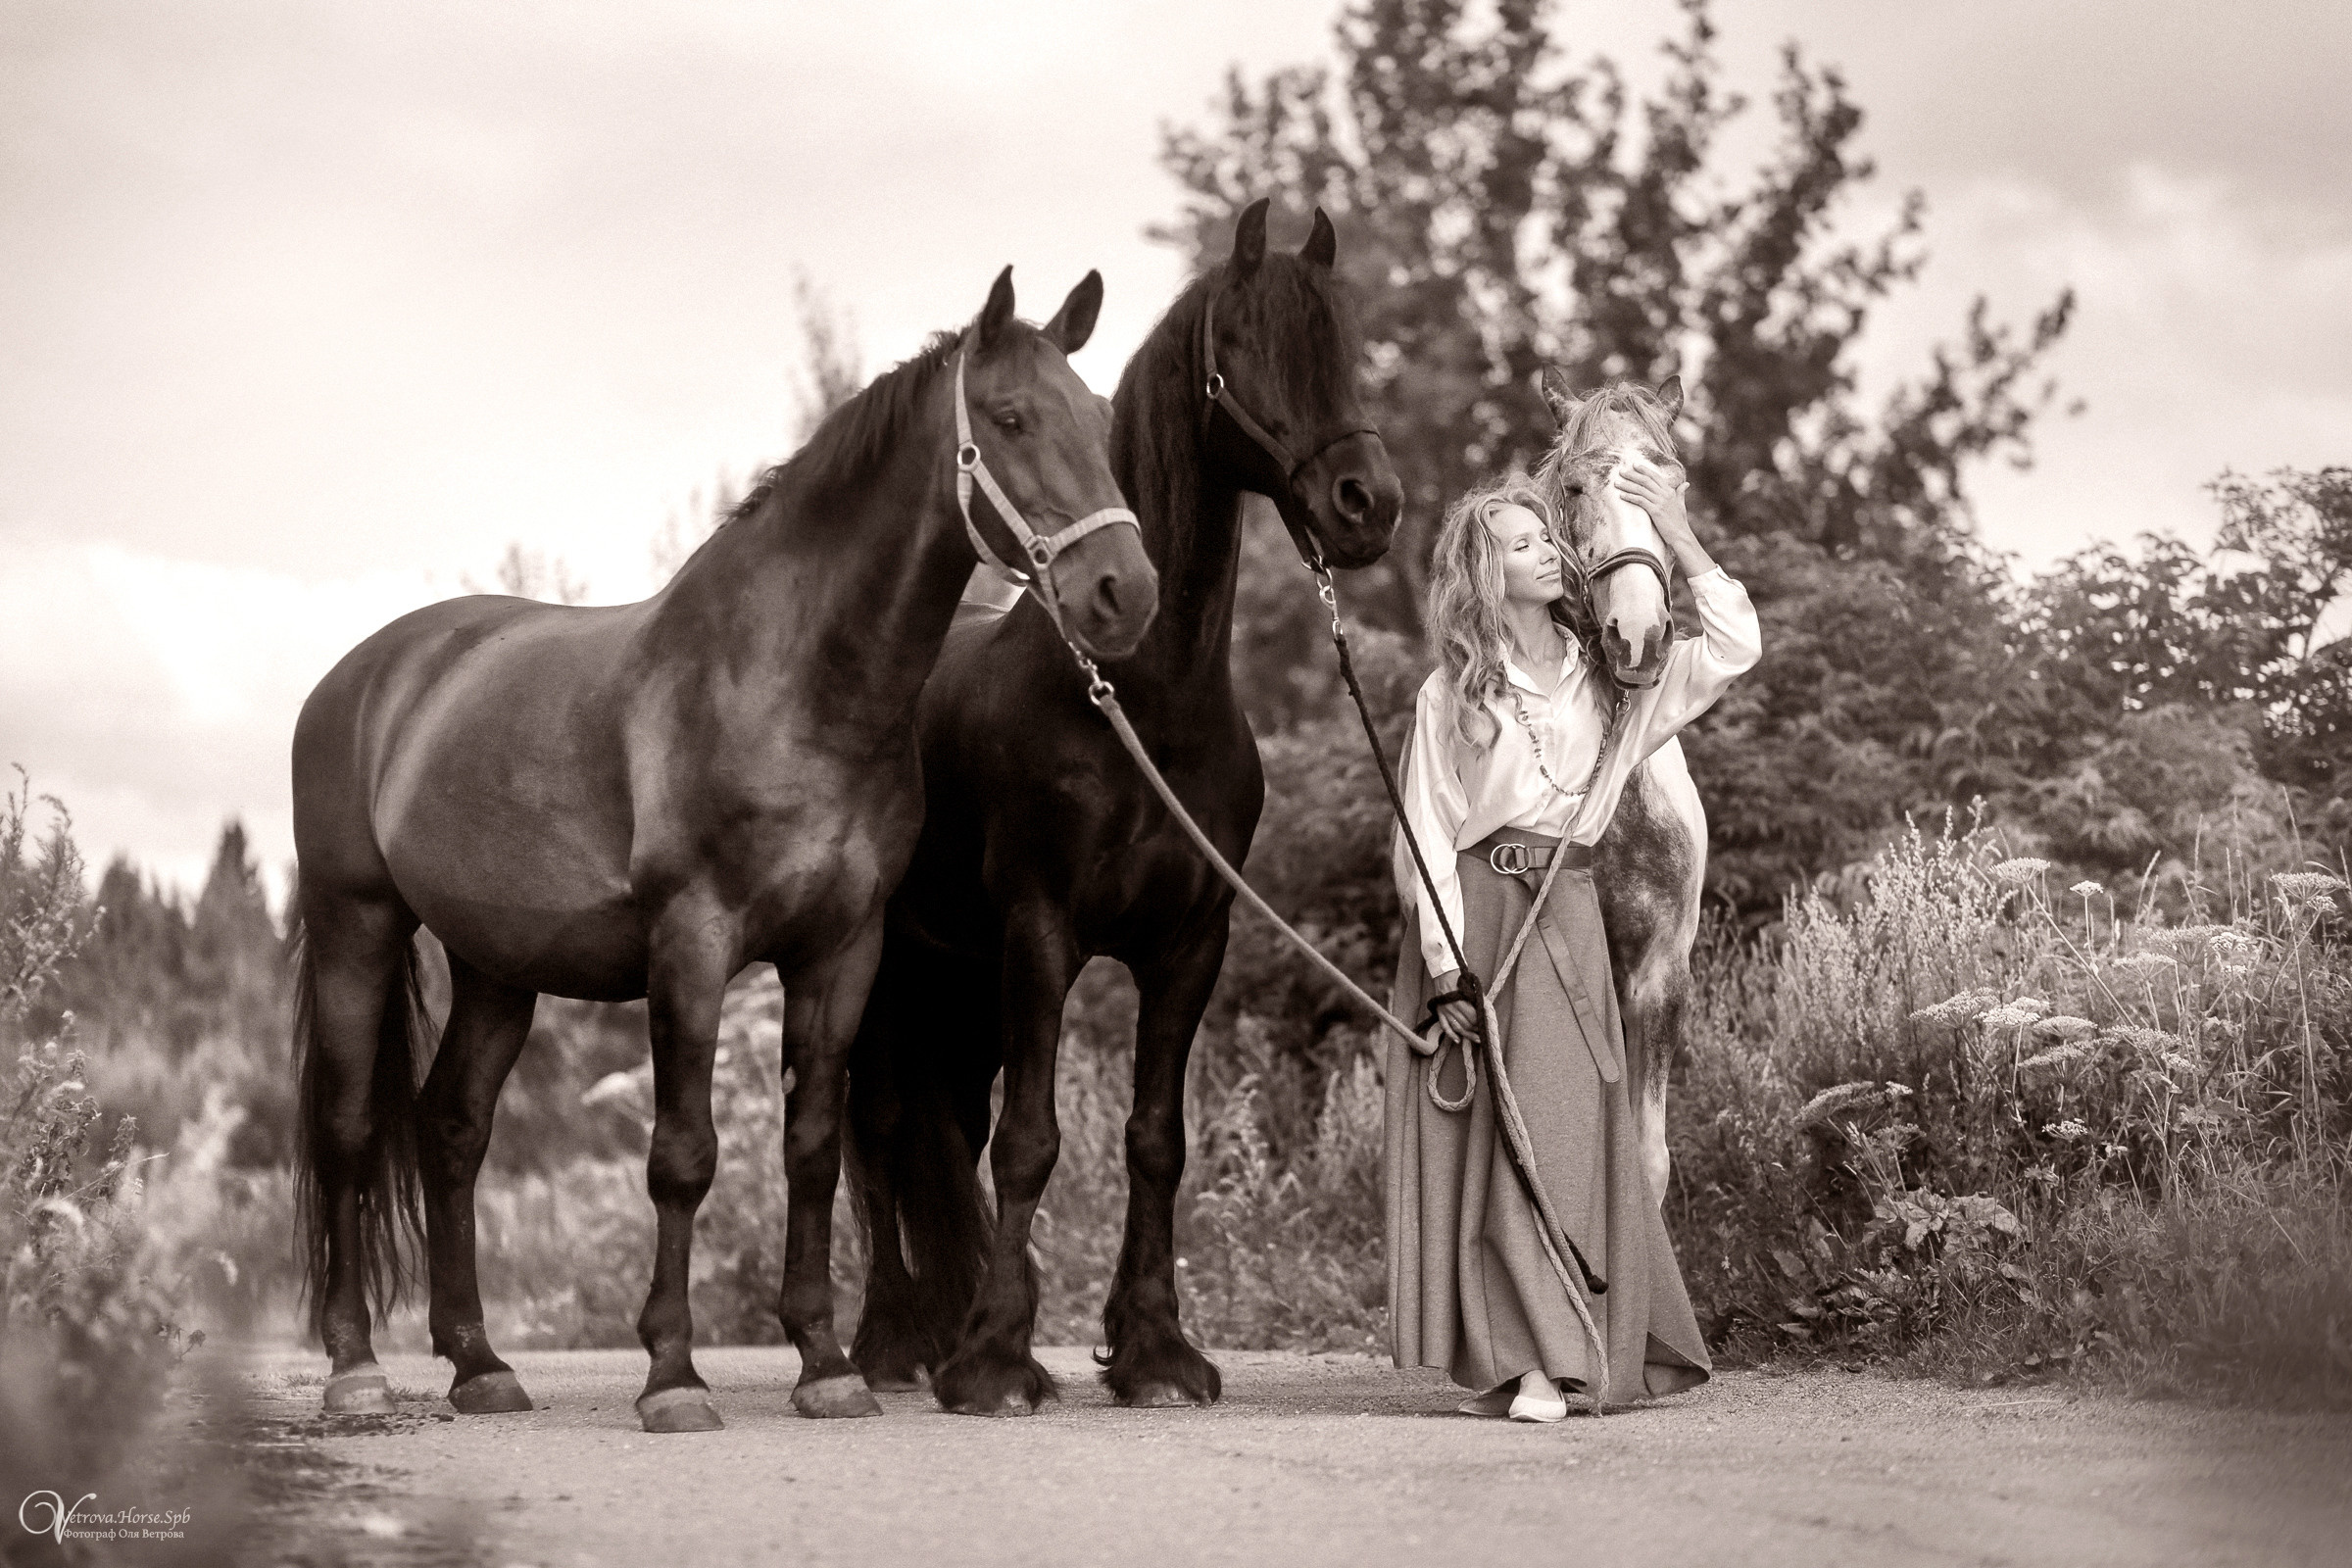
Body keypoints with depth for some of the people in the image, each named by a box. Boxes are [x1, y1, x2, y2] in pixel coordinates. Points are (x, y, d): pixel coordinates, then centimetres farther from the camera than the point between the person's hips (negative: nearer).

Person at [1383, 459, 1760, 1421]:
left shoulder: (1605, 675, 12)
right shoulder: (1451, 694, 3)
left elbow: (1734, 648, 6)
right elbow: (1427, 834, -1)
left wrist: (1679, 539, 3)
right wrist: (1446, 964, -10)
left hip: (1566, 916, 2)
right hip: (1476, 910, -2)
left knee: (1567, 1118, -6)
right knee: (1490, 1133, -6)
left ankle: (1552, 1358, -5)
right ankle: (1521, 1355, -5)